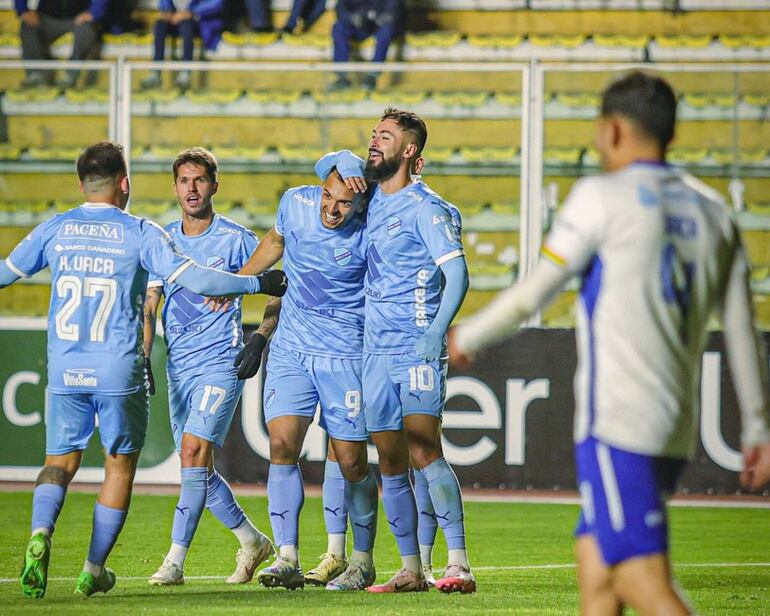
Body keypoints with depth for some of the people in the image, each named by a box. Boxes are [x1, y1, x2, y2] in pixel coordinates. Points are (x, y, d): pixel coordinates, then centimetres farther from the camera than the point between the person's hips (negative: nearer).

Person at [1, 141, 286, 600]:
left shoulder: (55, 230, 5)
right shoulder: (140, 233, -4)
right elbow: (194, 279, -11)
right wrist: (259, 283, -1)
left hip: (64, 370, 3)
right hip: (120, 372, -3)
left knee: (60, 463, 10)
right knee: (120, 466, 12)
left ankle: (41, 533, -20)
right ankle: (94, 571, 11)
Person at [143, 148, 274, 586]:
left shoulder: (236, 239, -3)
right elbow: (150, 306, 12)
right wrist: (142, 360, 2)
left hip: (221, 363, -6)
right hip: (178, 366, 6)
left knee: (194, 450, -18)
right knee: (198, 466, 7)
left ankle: (176, 560, -18)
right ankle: (252, 540, 26)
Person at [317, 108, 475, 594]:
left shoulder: (426, 208, -7)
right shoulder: (375, 201, 14)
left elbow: (457, 274, -14)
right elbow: (332, 163, 32)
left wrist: (437, 329, -29)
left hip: (417, 351, -7)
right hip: (376, 353, 8)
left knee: (425, 453, -16)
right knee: (391, 465, 6)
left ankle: (459, 565, -18)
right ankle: (411, 569, 11)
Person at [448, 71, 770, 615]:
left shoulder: (603, 198, -4)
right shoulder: (711, 210, 14)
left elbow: (533, 295, -1)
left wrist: (467, 338, 16)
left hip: (616, 427, -7)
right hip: (677, 431, 7)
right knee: (594, 567, 14)